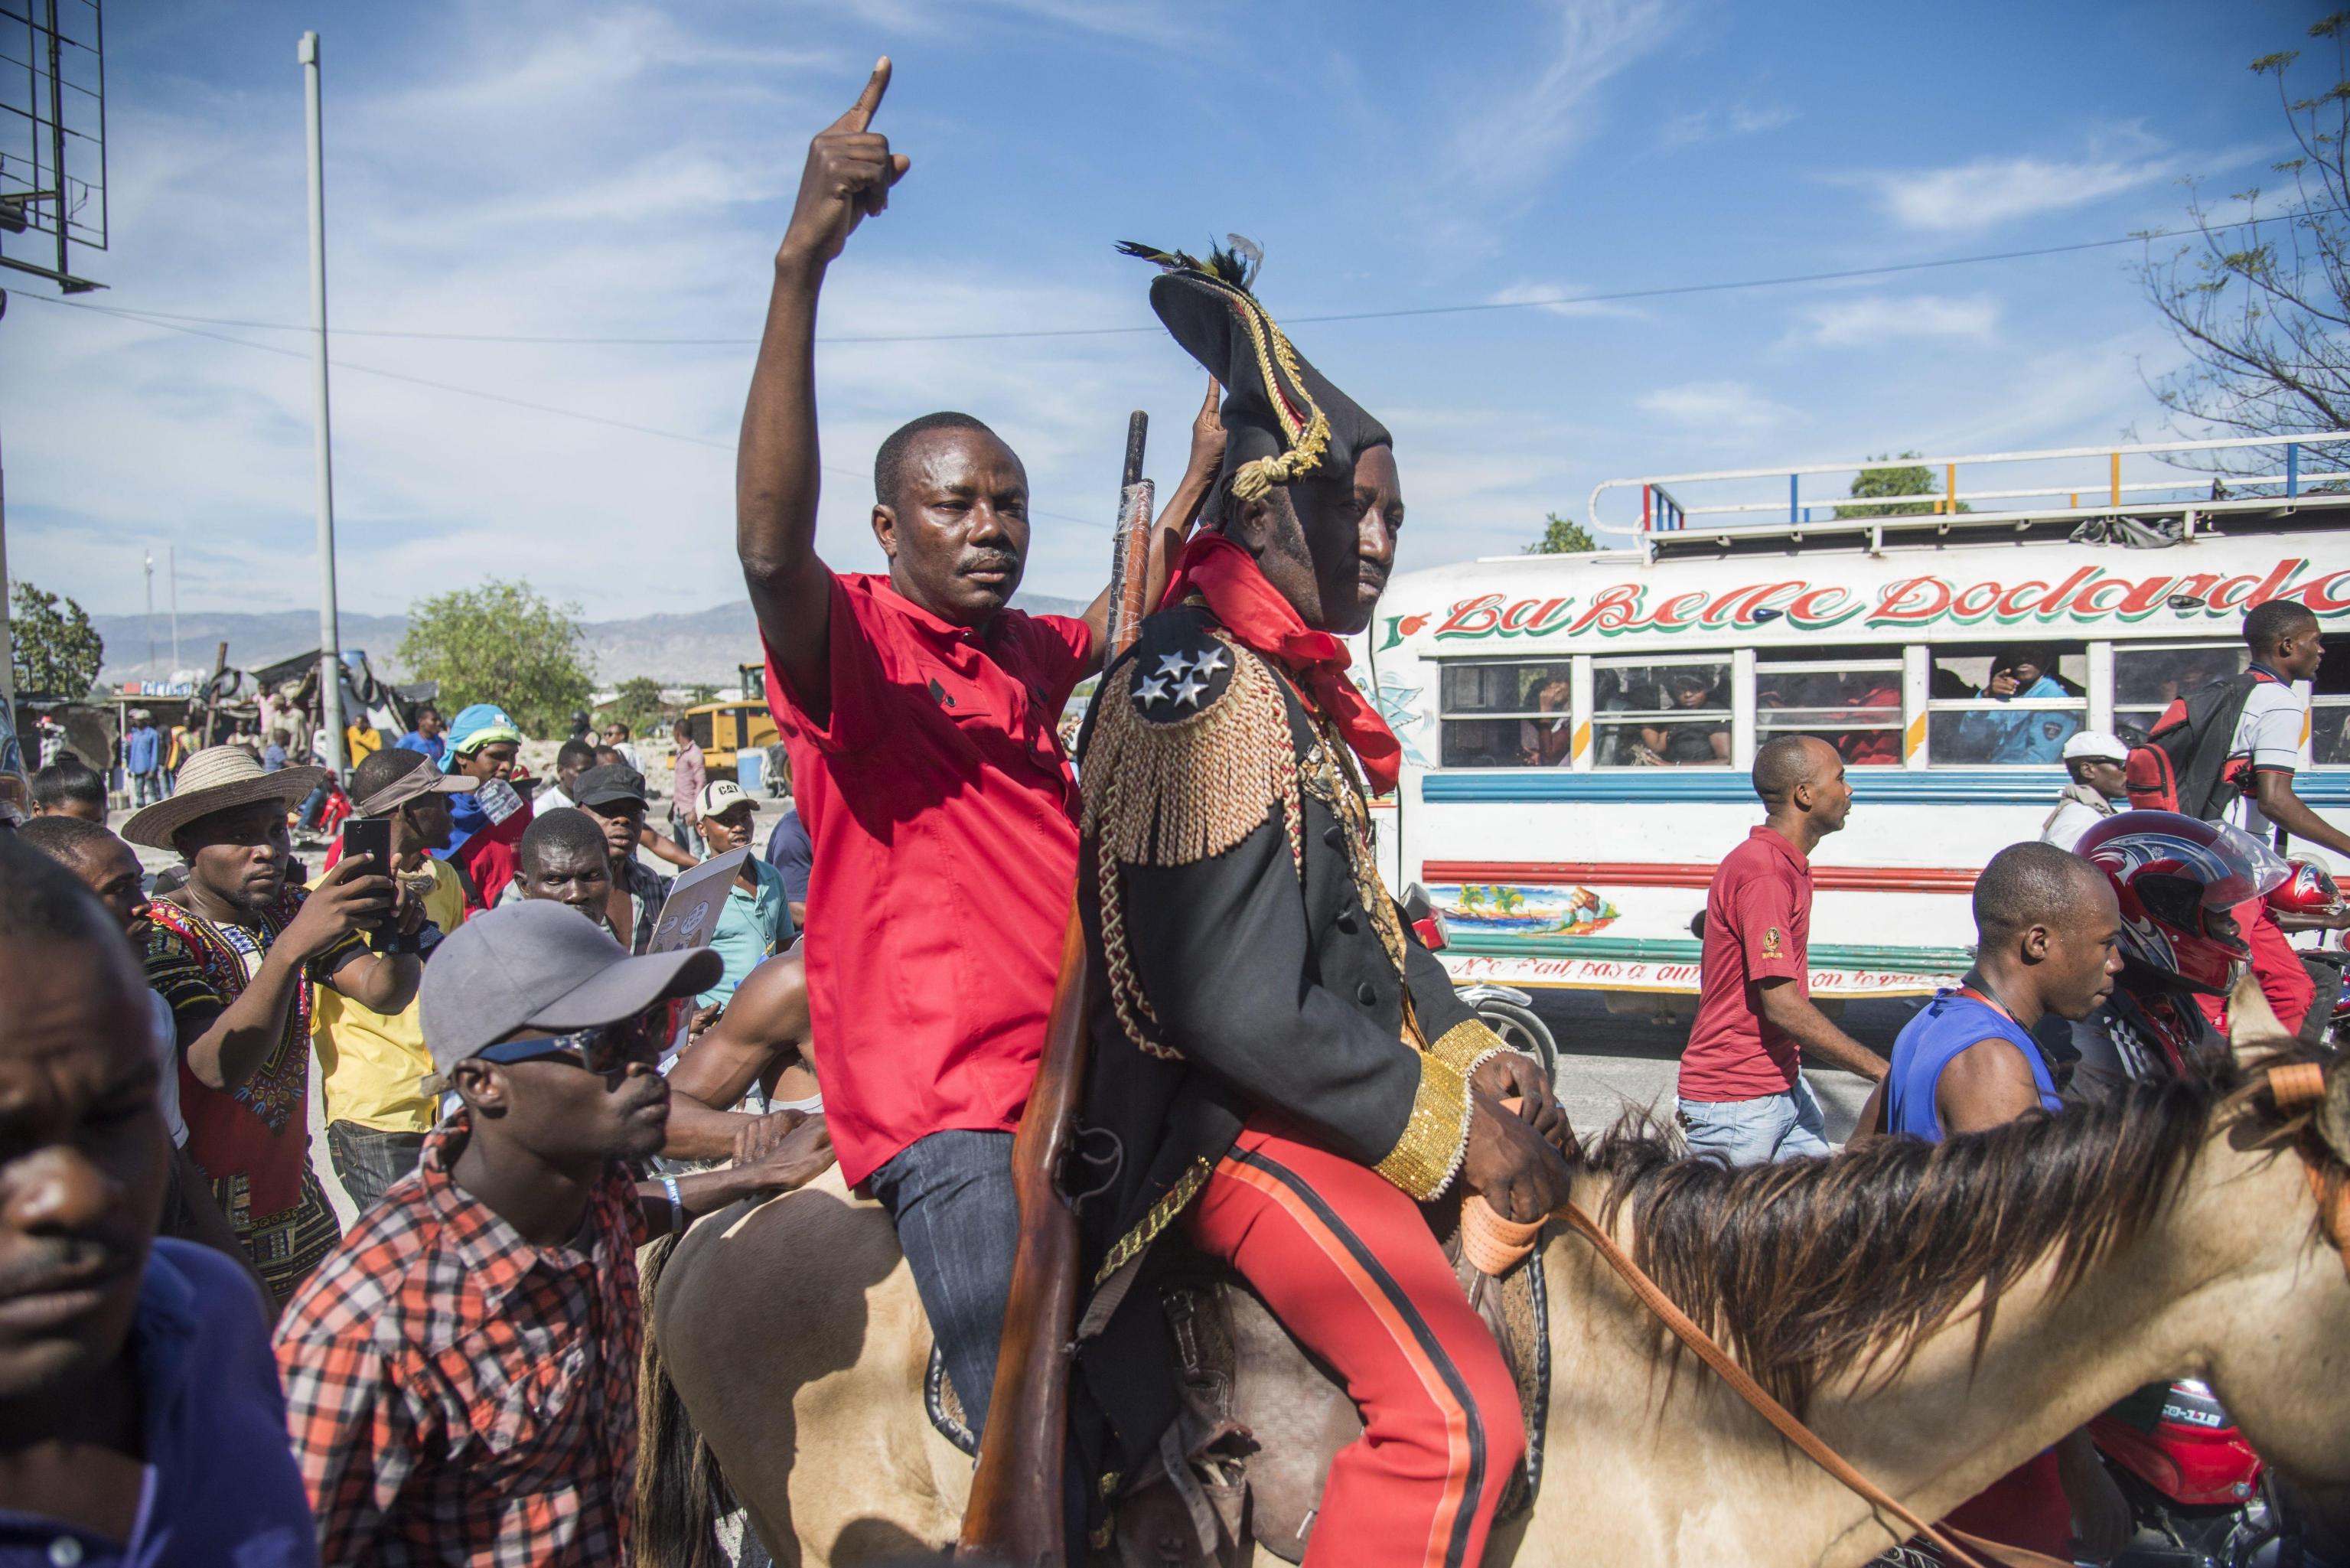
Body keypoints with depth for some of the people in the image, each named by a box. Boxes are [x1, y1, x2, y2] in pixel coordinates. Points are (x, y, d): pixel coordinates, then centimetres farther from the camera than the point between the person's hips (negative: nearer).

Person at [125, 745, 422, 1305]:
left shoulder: (294, 910, 1)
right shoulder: (160, 938, -16)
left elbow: (383, 993, -11)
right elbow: (219, 1068, -31)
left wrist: (400, 933, -33)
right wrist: (292, 947, -44)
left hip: (293, 1191, 5)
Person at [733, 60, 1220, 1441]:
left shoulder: (1025, 655, 16)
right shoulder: (849, 642, -7)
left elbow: (1119, 625, 39)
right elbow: (771, 545, -30)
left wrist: (1199, 477, 35)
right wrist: (803, 263, -39)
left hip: (1079, 1079, 8)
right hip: (946, 1107, -8)